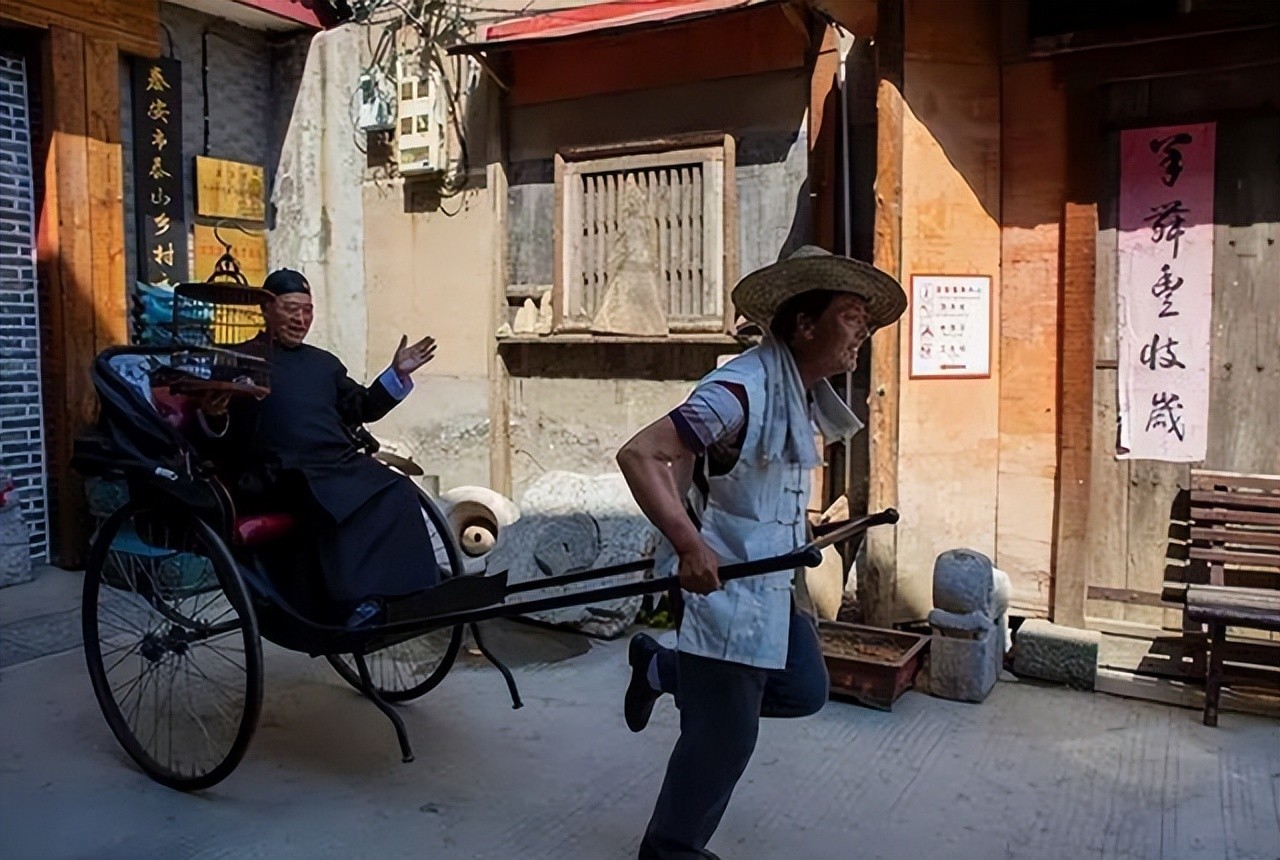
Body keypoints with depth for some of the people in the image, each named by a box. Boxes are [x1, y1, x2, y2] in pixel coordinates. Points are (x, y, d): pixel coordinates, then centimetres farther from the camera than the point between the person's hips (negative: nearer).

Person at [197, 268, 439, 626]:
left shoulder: (324, 363, 29)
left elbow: (362, 407, 28)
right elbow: (223, 437, 7)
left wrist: (398, 373, 16)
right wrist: (214, 417, -17)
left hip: (343, 463, 5)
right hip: (283, 473, -5)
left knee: (398, 491, -23)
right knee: (329, 500, -37)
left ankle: (406, 594, -26)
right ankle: (355, 601, -37)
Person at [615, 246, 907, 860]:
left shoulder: (801, 393, 6)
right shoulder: (742, 389, -24)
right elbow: (639, 454, -29)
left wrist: (796, 529, 16)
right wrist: (688, 543, -36)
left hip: (767, 585, 9)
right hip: (718, 584, -9)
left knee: (804, 691, 17)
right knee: (724, 735, 3)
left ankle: (661, 668, 27)